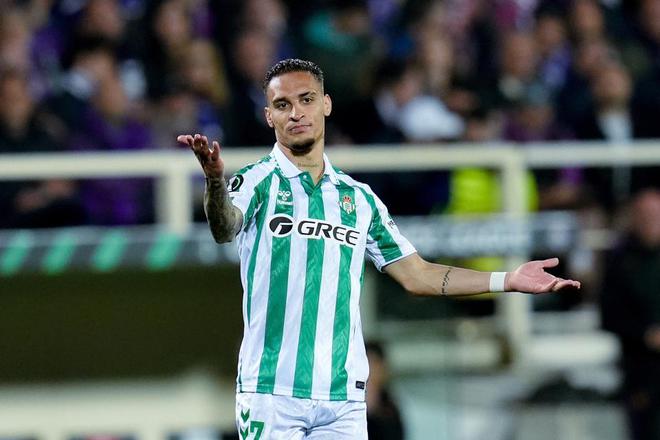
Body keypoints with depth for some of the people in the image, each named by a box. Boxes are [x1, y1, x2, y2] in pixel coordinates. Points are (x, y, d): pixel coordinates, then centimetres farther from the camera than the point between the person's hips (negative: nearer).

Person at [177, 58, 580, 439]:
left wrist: (508, 280, 12)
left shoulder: (359, 198, 15)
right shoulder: (258, 182, 0)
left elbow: (416, 274, 19)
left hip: (343, 396, 4)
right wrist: (215, 179, -46)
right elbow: (225, 228, -22)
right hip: (271, 390, -4)